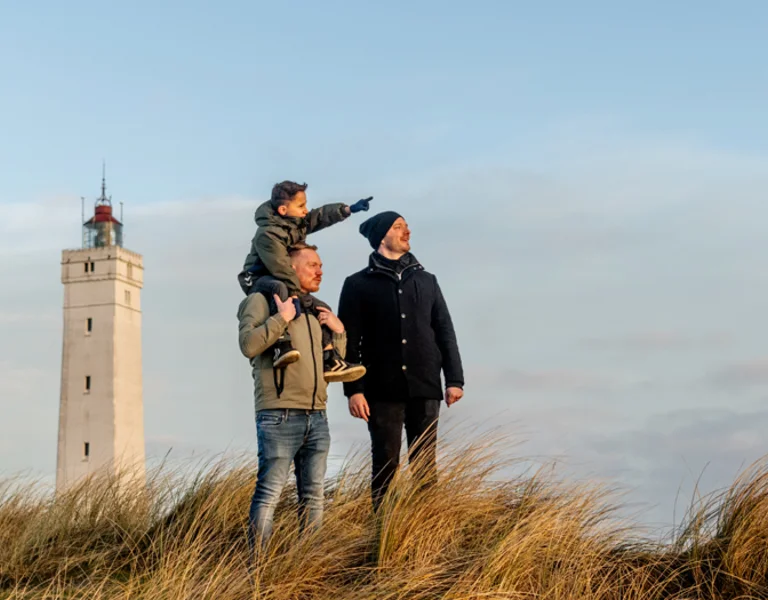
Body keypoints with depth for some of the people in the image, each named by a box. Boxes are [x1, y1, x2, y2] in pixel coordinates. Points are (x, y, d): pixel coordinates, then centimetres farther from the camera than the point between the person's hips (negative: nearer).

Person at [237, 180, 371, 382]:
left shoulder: (297, 222, 4)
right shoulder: (267, 234, -25)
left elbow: (320, 216, 15)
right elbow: (280, 267, -32)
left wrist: (348, 209, 7)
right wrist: (295, 294, -37)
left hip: (284, 284, 9)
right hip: (258, 280, -9)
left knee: (321, 308, 3)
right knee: (279, 289, -43)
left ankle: (329, 362, 2)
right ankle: (280, 346, -53)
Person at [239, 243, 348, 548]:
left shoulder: (315, 310, 23)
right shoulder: (261, 300, 2)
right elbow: (249, 345, -14)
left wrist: (338, 331, 13)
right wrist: (281, 318, -15)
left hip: (316, 417, 7)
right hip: (279, 416, -7)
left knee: (313, 496, 8)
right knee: (269, 493, -10)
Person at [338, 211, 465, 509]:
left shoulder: (426, 281, 14)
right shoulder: (358, 284, 4)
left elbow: (445, 333, 13)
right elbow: (349, 341, -1)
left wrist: (454, 379, 4)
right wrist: (353, 390, -9)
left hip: (425, 390, 3)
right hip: (383, 392, -3)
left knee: (426, 468, 3)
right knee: (386, 466, -1)